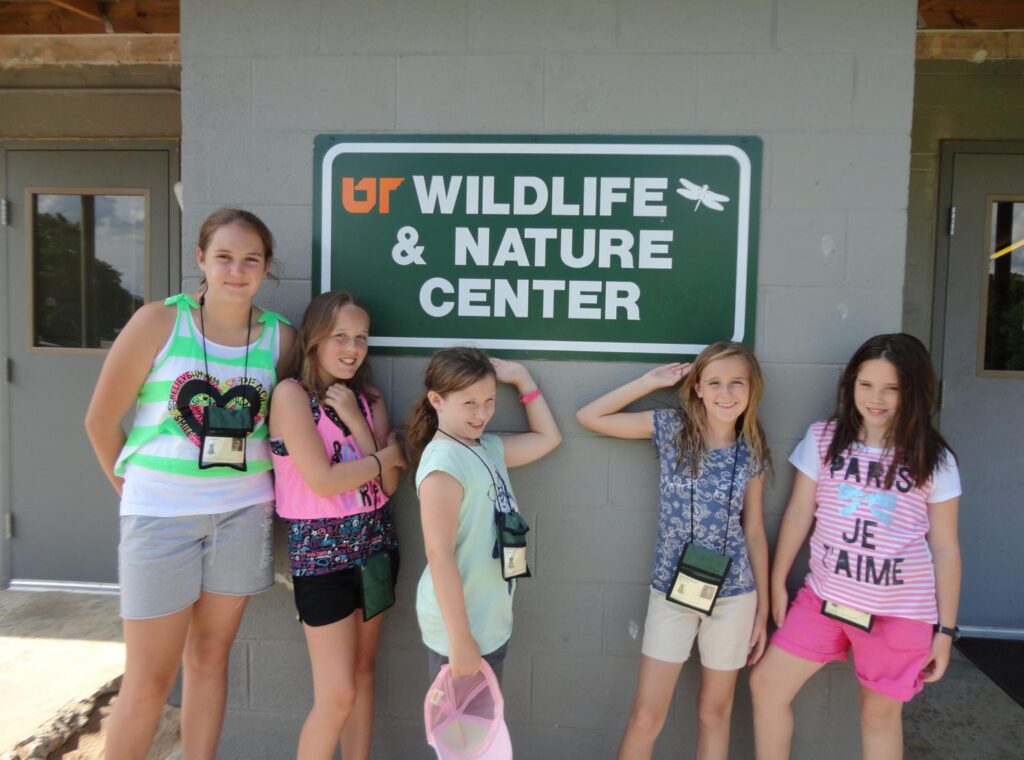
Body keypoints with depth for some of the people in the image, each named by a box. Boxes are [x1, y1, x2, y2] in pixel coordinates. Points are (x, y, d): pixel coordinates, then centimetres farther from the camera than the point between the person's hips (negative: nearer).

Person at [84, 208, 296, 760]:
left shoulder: (280, 337, -1)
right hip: (161, 515, -2)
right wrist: (134, 488, 6)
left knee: (210, 657, 15)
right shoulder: (158, 322, -8)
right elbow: (101, 420, -2)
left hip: (243, 513, 3)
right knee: (150, 680, 5)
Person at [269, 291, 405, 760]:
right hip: (321, 553, -6)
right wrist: (389, 454, -7)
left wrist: (355, 420, -12)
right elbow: (323, 480, -20)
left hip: (375, 545, 6)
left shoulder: (368, 399, 6)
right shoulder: (292, 394, -12)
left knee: (363, 673, 15)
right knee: (337, 695, -1)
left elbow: (388, 484, -3)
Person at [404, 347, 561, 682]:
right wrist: (459, 638, -22)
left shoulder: (488, 448, 5)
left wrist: (522, 378, 11)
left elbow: (548, 437, 20)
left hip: (491, 622, 8)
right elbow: (439, 553, -23)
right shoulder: (444, 460, -20)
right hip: (460, 627, -8)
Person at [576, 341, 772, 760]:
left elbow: (754, 533, 5)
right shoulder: (671, 427, -5)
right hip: (672, 592, -1)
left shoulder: (751, 454, -1)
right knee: (645, 718, 4)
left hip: (733, 596, 1)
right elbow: (589, 416, -6)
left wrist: (763, 610, 6)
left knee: (715, 713, 16)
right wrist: (652, 381, -7)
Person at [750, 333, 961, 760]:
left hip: (901, 612, -2)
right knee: (766, 685, 3)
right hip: (824, 596, 2)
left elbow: (944, 547, -1)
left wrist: (945, 629, 0)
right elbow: (798, 514, 3)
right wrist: (777, 584, 7)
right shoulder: (823, 439, -3)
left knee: (880, 711, 13)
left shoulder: (933, 460, -6)